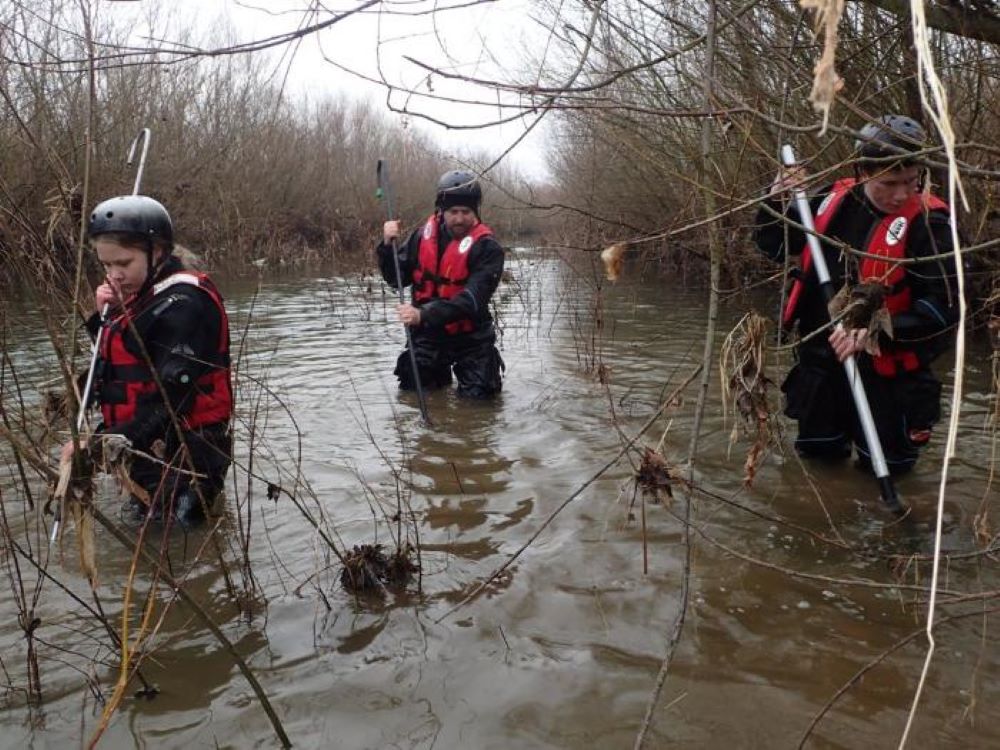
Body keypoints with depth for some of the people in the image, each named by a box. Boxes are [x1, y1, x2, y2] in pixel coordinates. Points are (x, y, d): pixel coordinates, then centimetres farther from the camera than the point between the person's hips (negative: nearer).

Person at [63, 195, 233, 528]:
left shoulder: (182, 303, -19)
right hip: (146, 448, 10)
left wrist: (111, 440, -31)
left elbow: (171, 398, -25)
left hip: (181, 456, -9)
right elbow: (119, 361, 19)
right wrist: (104, 316, 2)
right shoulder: (142, 296, 12)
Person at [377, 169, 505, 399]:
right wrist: (388, 245, -12)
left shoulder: (487, 247, -16)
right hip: (427, 335, 4)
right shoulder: (424, 235, -1)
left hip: (469, 338, -3)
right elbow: (396, 278, 6)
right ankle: (440, 375, 39)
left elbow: (472, 300, -27)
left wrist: (424, 315, -37)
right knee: (412, 391, 8)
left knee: (477, 397, -3)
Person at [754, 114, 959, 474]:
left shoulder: (929, 223, -16)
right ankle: (839, 430, 48)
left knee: (885, 467, 11)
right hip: (821, 358, 4)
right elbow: (774, 247, 9)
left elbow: (942, 307, -20)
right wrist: (775, 202, -8)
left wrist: (878, 333, -32)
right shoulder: (834, 199, -2)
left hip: (883, 369, -4)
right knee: (817, 453, 20)